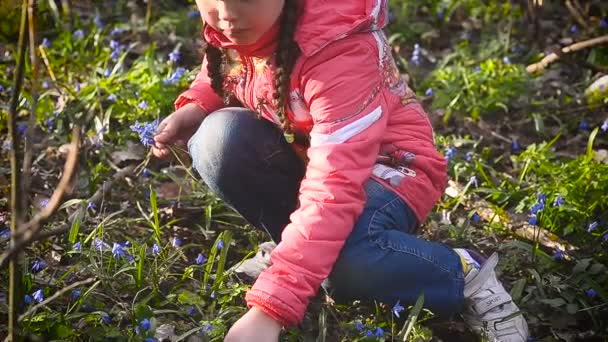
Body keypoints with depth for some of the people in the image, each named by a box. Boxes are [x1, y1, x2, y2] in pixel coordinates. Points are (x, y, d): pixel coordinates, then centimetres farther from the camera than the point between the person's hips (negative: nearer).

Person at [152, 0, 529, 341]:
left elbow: (334, 190, -41)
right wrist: (195, 107, -13)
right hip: (301, 153, 7)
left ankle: (465, 276, -9)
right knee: (218, 139, -24)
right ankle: (297, 247, -4)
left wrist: (268, 310, -47)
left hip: (383, 166, -6)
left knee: (347, 260, -38)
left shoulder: (338, 49, -34)